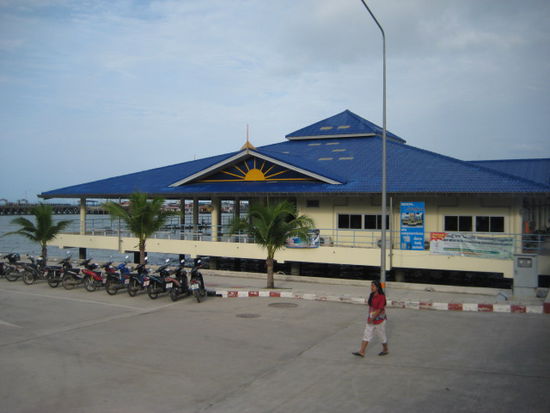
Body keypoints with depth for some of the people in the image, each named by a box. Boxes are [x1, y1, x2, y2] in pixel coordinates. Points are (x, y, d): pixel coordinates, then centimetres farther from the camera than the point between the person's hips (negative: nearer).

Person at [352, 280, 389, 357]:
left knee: (382, 336, 10)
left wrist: (372, 318, -22)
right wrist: (370, 317, 14)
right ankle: (361, 352, 2)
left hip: (379, 320, -7)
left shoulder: (381, 297, -18)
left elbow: (380, 309, -21)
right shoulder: (371, 296, 5)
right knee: (366, 335, 2)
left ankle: (385, 350, 31)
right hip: (371, 320, 7)